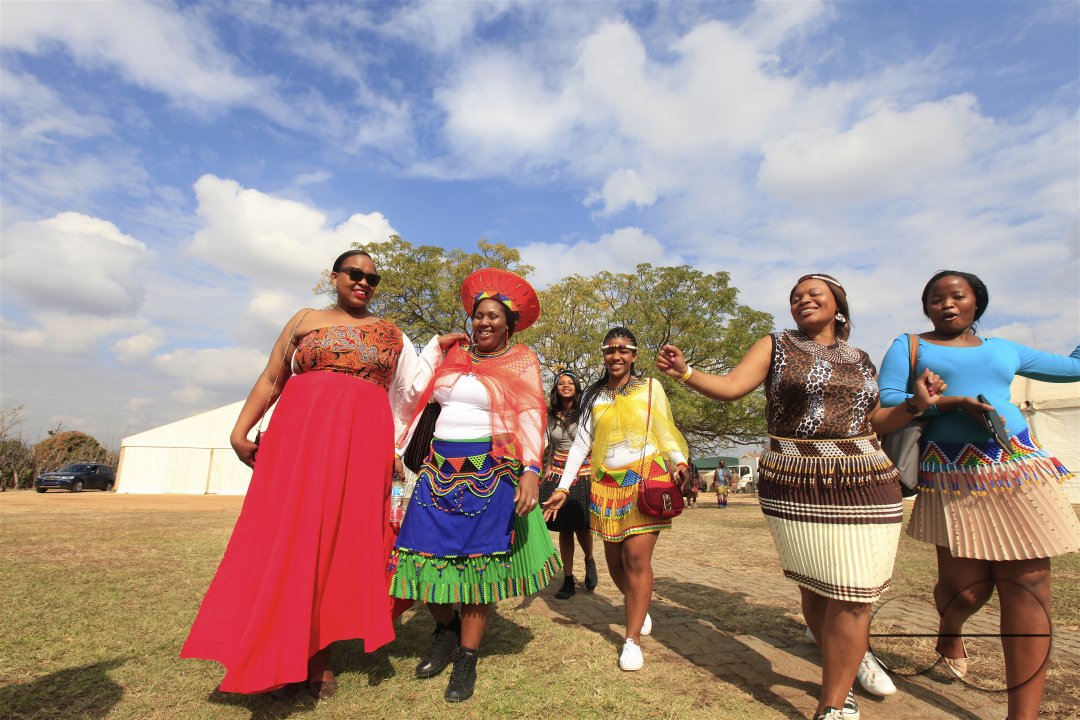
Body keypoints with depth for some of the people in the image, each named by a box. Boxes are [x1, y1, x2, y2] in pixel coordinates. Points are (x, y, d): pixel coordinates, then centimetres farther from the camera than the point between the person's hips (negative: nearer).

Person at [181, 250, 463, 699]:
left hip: (362, 444, 1)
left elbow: (409, 390, 15)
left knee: (343, 541, 1)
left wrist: (437, 347, 12)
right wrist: (240, 432, 2)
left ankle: (319, 655, 13)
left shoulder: (391, 335, 15)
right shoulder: (305, 321, 13)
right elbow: (270, 381, 10)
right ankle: (283, 656, 12)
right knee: (289, 535, -2)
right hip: (301, 435, 0)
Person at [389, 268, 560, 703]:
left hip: (489, 472, -4)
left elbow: (531, 420, -9)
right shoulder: (455, 356, 12)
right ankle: (445, 632, 33)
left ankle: (466, 661, 21)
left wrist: (531, 471, -19)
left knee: (476, 563, 2)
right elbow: (426, 400, 19)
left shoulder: (521, 362, 0)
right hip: (441, 468, 4)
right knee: (428, 553, 4)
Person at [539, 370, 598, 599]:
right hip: (557, 471, 3)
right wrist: (546, 473, 9)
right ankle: (568, 580, 15)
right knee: (563, 528, 3)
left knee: (581, 525, -5)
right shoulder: (552, 416, 9)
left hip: (583, 471, -3)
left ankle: (589, 561, 27)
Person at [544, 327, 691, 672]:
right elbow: (581, 443, 7)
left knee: (637, 557, -9)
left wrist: (680, 462, -16)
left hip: (646, 479, -3)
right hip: (607, 483, 3)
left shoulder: (650, 387, 4)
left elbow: (665, 432, 4)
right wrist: (562, 488, 0)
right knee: (614, 560, 8)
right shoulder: (593, 395, 9)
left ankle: (633, 638, 5)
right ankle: (639, 608, 37)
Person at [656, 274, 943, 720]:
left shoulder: (860, 360, 15)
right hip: (797, 486, -2)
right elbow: (730, 387, -8)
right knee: (816, 589, 8)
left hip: (864, 484, 3)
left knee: (852, 594, 0)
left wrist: (918, 403, 0)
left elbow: (875, 422, 17)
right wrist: (683, 372, -24)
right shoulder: (776, 347, 4)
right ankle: (844, 671, 37)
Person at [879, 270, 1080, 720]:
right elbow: (886, 400, -5)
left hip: (1018, 468, 4)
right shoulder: (909, 346, 9)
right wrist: (953, 403, -15)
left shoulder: (1003, 350, 20)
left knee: (1029, 589, -4)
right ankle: (950, 632, 33)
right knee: (967, 589, -4)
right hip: (954, 476, -3)